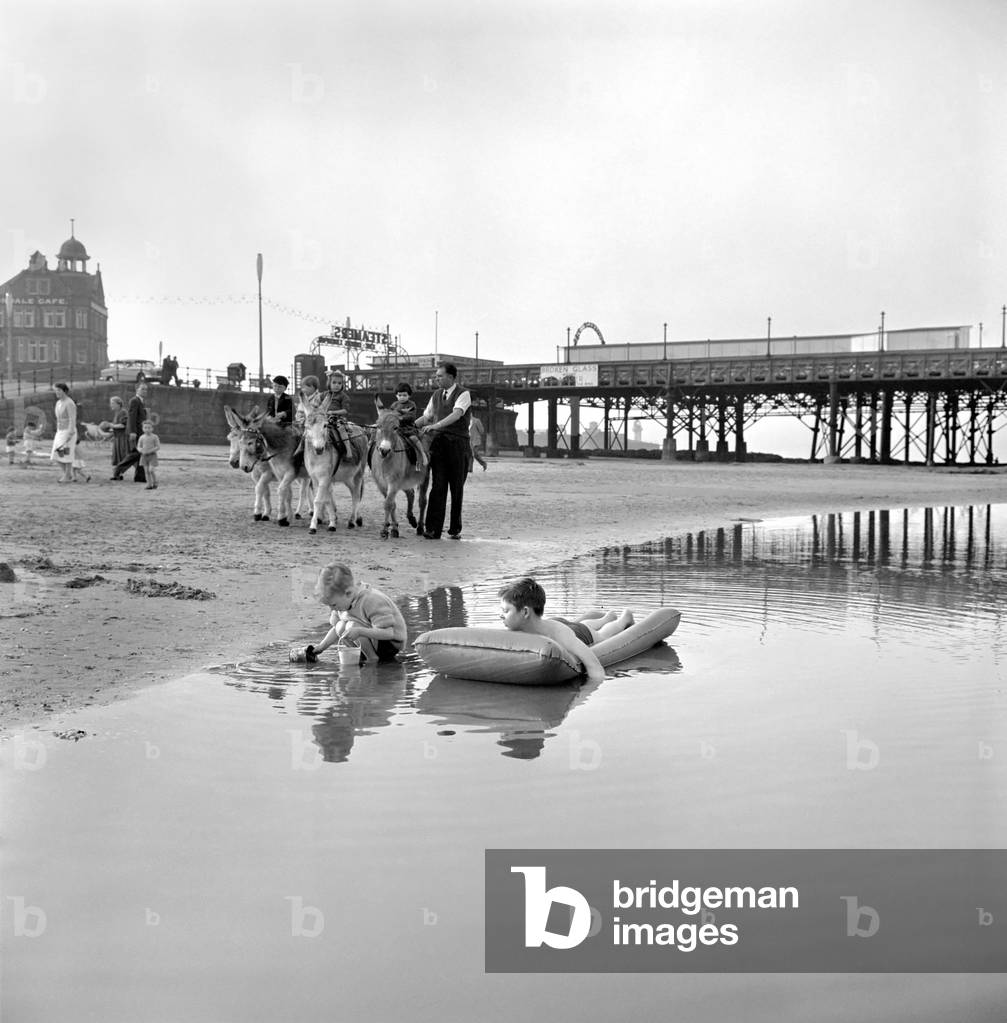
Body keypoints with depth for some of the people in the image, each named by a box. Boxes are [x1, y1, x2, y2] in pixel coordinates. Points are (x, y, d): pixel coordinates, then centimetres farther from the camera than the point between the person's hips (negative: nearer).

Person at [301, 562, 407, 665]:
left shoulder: (372, 601, -28)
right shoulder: (342, 600, -3)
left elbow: (389, 633, -32)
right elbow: (336, 629, 11)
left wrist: (359, 631, -41)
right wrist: (321, 647, -1)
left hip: (392, 643, -8)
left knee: (352, 625, -26)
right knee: (340, 626, -10)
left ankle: (373, 659, -14)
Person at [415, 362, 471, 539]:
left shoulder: (463, 394, -5)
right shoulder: (436, 395, 14)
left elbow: (456, 414, -21)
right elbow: (426, 417, 20)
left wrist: (435, 426, -32)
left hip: (457, 443, -4)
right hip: (439, 442, 4)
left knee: (457, 487, 2)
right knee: (438, 486, -3)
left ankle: (455, 529, 11)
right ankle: (433, 529, -6)